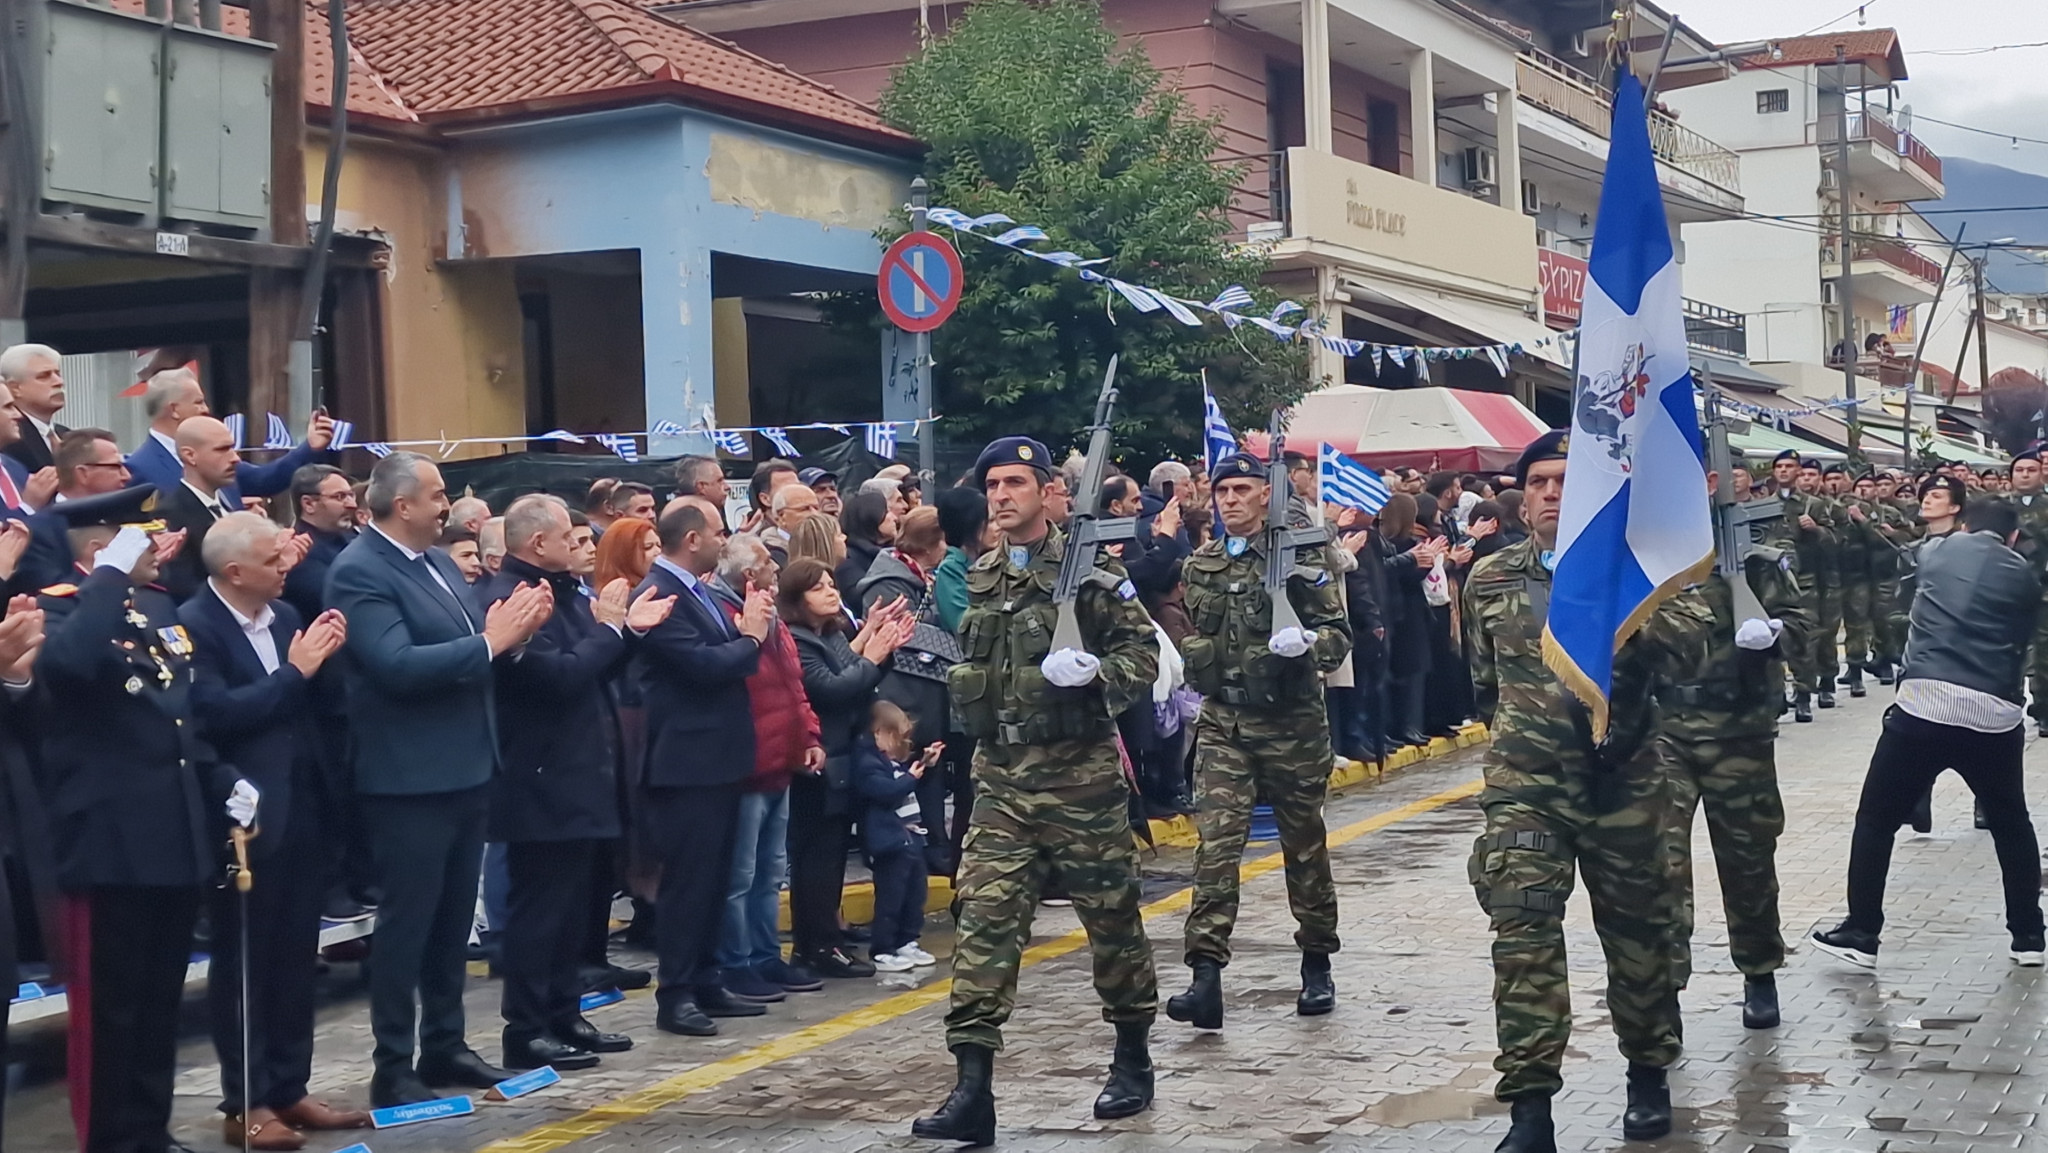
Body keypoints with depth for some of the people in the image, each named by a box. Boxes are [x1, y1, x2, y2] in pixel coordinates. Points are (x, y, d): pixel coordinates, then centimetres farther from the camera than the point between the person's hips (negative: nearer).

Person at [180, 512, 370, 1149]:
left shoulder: (285, 614, 9)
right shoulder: (192, 625, -12)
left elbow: (314, 703, 11)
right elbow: (215, 713, -23)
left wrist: (322, 661, -8)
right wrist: (294, 672, -19)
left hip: (302, 807, 7)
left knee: (295, 956, 12)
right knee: (243, 959, 3)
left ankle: (289, 1089, 22)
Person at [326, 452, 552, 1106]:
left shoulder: (436, 560, 12)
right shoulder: (360, 572, -15)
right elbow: (397, 665, -26)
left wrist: (514, 629, -6)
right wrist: (488, 642, -23)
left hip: (466, 769, 9)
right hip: (410, 779, -9)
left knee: (453, 919, 16)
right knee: (407, 923, -1)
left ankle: (444, 1047, 27)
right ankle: (393, 1070, 7)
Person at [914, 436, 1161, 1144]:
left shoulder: (1090, 571, -5)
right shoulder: (976, 582, 12)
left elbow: (1143, 654, -6)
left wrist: (1097, 671, -23)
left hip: (1081, 775, -4)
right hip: (1000, 779, 4)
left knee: (1112, 916, 8)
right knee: (984, 921, -5)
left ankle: (1133, 1059, 28)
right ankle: (972, 1090, -7)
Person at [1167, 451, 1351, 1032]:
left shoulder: (1300, 558, -4)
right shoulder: (1200, 565, 9)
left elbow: (1339, 634, -6)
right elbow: (1189, 633, 25)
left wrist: (1306, 644, -24)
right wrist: (1197, 671, 12)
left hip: (1292, 722, -2)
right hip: (1223, 722, 3)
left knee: (1304, 843, 10)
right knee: (1216, 841, -9)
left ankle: (1317, 965, 25)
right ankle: (1206, 973, -14)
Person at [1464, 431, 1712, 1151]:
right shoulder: (1490, 580, 4)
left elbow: (1690, 655, -15)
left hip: (1626, 785, 0)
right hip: (1524, 788, 1)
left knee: (1639, 933, 11)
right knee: (1523, 935, -11)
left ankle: (1649, 1073, 31)